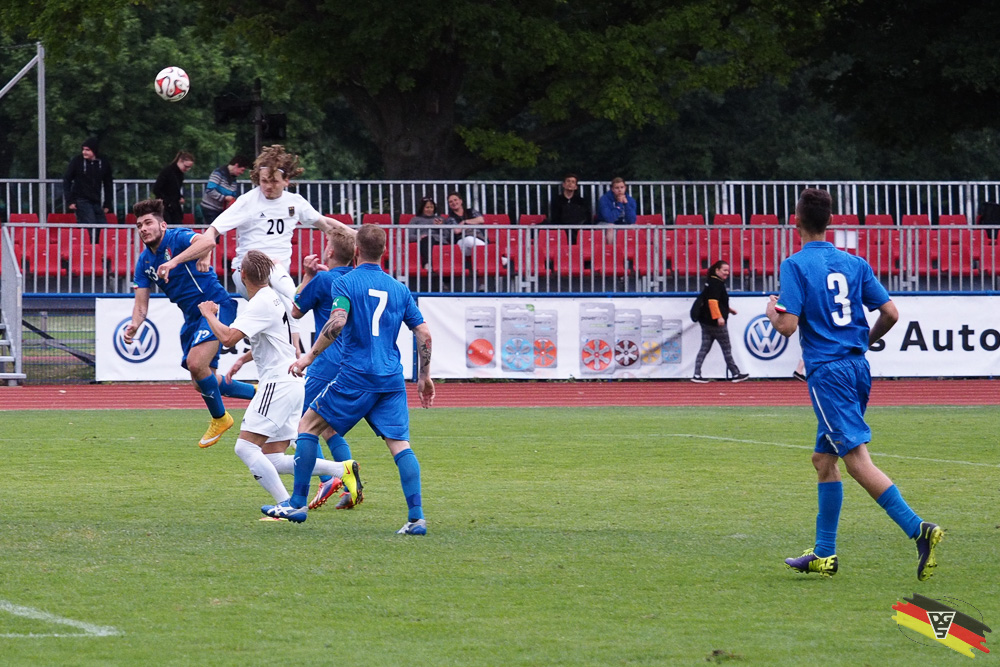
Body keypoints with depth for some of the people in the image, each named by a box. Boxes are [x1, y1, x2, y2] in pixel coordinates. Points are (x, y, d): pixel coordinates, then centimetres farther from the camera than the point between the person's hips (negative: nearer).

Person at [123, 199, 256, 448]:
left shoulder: (178, 238, -15)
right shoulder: (144, 261, 7)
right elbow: (141, 303, 7)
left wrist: (173, 262, -54)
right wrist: (134, 325, -16)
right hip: (192, 316, 9)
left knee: (196, 363, -25)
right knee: (201, 382, 8)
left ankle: (219, 418, -2)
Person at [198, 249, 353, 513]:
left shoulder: (260, 304, -12)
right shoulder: (272, 297, 18)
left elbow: (228, 338, -22)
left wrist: (208, 314, -7)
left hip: (279, 383, -10)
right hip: (291, 384, 10)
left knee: (245, 447, -13)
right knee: (274, 460, 7)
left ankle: (287, 505, -20)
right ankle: (340, 469, 1)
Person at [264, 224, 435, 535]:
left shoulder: (346, 283, -2)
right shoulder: (399, 289, 13)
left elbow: (337, 322, -18)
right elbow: (424, 333, 10)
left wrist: (310, 356, -10)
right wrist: (424, 377, 18)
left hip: (355, 377, -4)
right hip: (392, 381, 4)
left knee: (308, 425, 10)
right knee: (399, 443, 0)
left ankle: (297, 503, 9)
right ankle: (416, 517, -12)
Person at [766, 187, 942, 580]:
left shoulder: (795, 266, -7)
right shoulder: (854, 263, 9)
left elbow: (787, 326, -14)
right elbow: (890, 313, 6)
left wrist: (772, 312, 8)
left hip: (827, 372, -7)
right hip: (858, 368, 7)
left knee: (858, 461, -13)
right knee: (823, 459, 18)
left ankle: (918, 530, -29)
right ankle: (824, 555, 20)